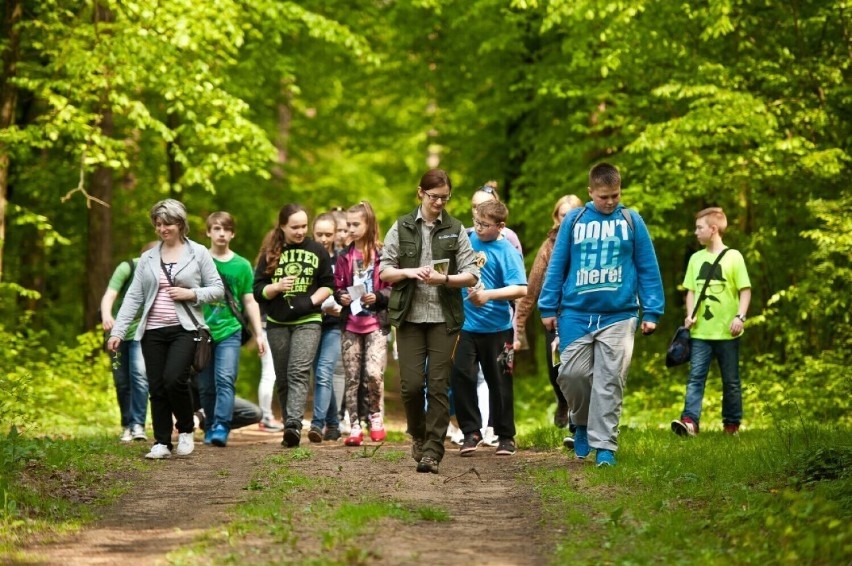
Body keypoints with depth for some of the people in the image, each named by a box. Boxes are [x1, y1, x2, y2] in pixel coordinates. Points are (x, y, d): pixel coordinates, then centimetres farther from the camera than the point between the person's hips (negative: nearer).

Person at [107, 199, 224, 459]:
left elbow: (218, 289, 4)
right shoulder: (148, 258, 11)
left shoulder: (198, 253, 3)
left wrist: (191, 294, -13)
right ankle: (162, 443, 10)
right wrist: (118, 331, 0)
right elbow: (133, 297, 8)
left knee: (174, 379, -20)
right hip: (153, 331, 4)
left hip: (184, 329, -4)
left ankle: (186, 431, 3)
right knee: (157, 388, 1)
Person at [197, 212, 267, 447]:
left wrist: (258, 333, 7)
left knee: (225, 379, -16)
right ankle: (210, 427, 19)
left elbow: (249, 302, 11)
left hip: (229, 331, -1)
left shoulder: (242, 265, 7)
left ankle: (221, 428, -22)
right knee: (206, 386, 6)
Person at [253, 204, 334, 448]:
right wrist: (277, 287, -15)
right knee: (282, 378, 6)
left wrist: (311, 301, -9)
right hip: (277, 324, 3)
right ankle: (290, 428, 14)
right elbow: (258, 290, 5)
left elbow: (328, 285, 8)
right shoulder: (270, 254, 7)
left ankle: (294, 423, -30)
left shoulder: (317, 251, 5)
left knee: (298, 372, -18)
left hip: (308, 322, -3)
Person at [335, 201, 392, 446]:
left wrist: (377, 297, -17)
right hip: (351, 324, 4)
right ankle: (354, 428, 9)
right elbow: (337, 287, 16)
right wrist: (341, 296, -5)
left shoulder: (383, 255, -3)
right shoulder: (344, 257, 10)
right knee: (352, 378, 3)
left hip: (376, 323, -4)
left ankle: (375, 417, 5)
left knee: (373, 373, -18)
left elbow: (394, 287, -2)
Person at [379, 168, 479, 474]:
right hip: (410, 316, 0)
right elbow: (384, 271, 5)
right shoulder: (402, 228, 7)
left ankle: (433, 451, -1)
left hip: (444, 318, 0)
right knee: (411, 383, -6)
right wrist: (409, 272, -13)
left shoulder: (455, 230, 6)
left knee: (438, 385, -5)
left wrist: (444, 279, -16)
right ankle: (418, 434, 20)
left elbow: (471, 275, 1)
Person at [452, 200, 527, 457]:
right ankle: (471, 432, 9)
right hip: (465, 325, 4)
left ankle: (505, 436, 19)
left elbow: (521, 289, -18)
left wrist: (489, 295, -28)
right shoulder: (467, 239, 4)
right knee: (461, 377, -4)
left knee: (499, 383, 6)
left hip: (497, 328, -3)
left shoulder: (508, 251, -9)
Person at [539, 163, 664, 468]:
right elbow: (556, 265, 9)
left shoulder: (632, 221, 5)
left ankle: (604, 445, -1)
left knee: (610, 381, -4)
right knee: (572, 374, -4)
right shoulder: (574, 220, 5)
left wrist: (651, 312, 2)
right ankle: (583, 423, 22)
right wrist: (548, 307, 7)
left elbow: (648, 269, 6)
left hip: (619, 315, -1)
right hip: (576, 314, 1)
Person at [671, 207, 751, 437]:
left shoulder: (733, 257, -2)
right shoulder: (696, 258, 11)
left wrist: (740, 317, -14)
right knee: (695, 377, -9)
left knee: (731, 381, 7)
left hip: (727, 332, -3)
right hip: (700, 332, 3)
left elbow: (745, 290, -2)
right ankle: (690, 420, -20)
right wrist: (690, 315, -1)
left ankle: (732, 424, 16)